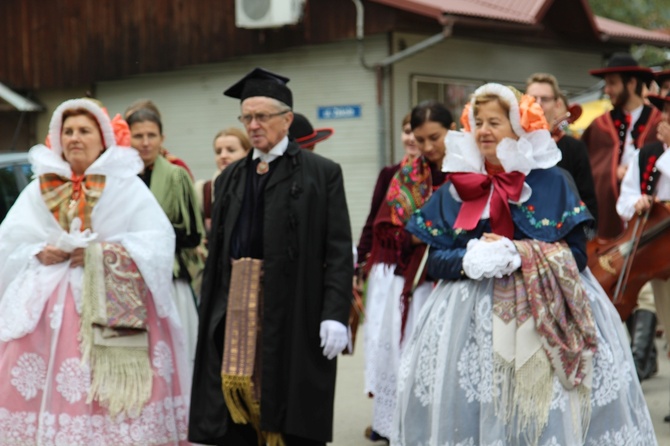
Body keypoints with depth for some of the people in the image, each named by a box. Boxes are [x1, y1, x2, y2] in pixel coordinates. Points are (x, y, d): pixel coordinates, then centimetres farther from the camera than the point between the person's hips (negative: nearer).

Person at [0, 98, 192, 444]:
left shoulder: (127, 185, 3)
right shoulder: (40, 189, 12)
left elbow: (159, 241, -6)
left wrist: (105, 253, -15)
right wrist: (39, 254, -9)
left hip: (114, 307, -3)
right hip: (47, 309, 3)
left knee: (113, 401, -9)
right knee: (46, 395, -3)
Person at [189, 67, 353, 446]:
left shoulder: (322, 173, 0)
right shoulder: (231, 179, 15)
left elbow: (339, 250, -6)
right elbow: (216, 254, 15)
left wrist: (335, 314, -15)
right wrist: (210, 314, 9)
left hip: (294, 313, -4)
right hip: (237, 312, 4)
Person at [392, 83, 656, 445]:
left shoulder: (551, 183, 3)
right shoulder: (456, 188, 10)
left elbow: (577, 254, -3)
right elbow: (435, 260, 6)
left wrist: (520, 253, -15)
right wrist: (470, 261, -14)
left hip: (546, 313, -2)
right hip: (472, 317, 2)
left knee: (549, 414, -7)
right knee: (473, 412, -4)